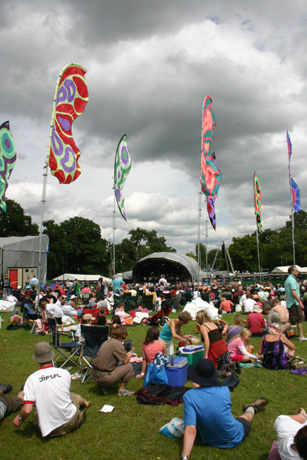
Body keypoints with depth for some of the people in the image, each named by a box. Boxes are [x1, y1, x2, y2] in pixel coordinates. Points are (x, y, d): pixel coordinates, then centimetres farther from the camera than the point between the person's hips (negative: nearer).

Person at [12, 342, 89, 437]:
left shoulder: (31, 379, -12)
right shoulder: (65, 373, -6)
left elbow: (27, 410, -16)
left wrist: (20, 419, 6)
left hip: (49, 430, -2)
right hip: (70, 421, 2)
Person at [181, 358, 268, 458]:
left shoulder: (189, 396, -27)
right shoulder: (225, 391, -21)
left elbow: (191, 430, -32)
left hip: (210, 442, 1)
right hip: (235, 440, 0)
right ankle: (251, 408, 65)